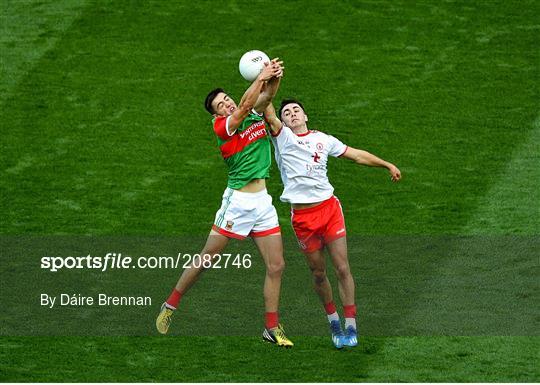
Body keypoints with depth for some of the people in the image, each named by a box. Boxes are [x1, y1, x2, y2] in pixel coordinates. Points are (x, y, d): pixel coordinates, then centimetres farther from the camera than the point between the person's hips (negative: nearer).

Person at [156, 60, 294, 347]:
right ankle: (170, 305, 15)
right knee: (206, 259, -1)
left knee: (276, 266, 3)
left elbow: (265, 97, -6)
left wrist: (274, 78, -27)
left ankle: (272, 328, 11)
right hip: (237, 201, -6)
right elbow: (245, 105, -23)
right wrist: (261, 77, -19)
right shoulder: (222, 127, -8)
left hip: (263, 202, 6)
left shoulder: (256, 116, 10)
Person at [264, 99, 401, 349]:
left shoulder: (323, 139, 13)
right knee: (318, 273, 6)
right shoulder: (282, 138, 4)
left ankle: (350, 327, 3)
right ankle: (333, 320, 26)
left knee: (342, 268, -4)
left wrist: (387, 165, 22)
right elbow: (268, 113, -12)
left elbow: (356, 155, 21)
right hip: (302, 215, -1)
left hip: (329, 207, 1)